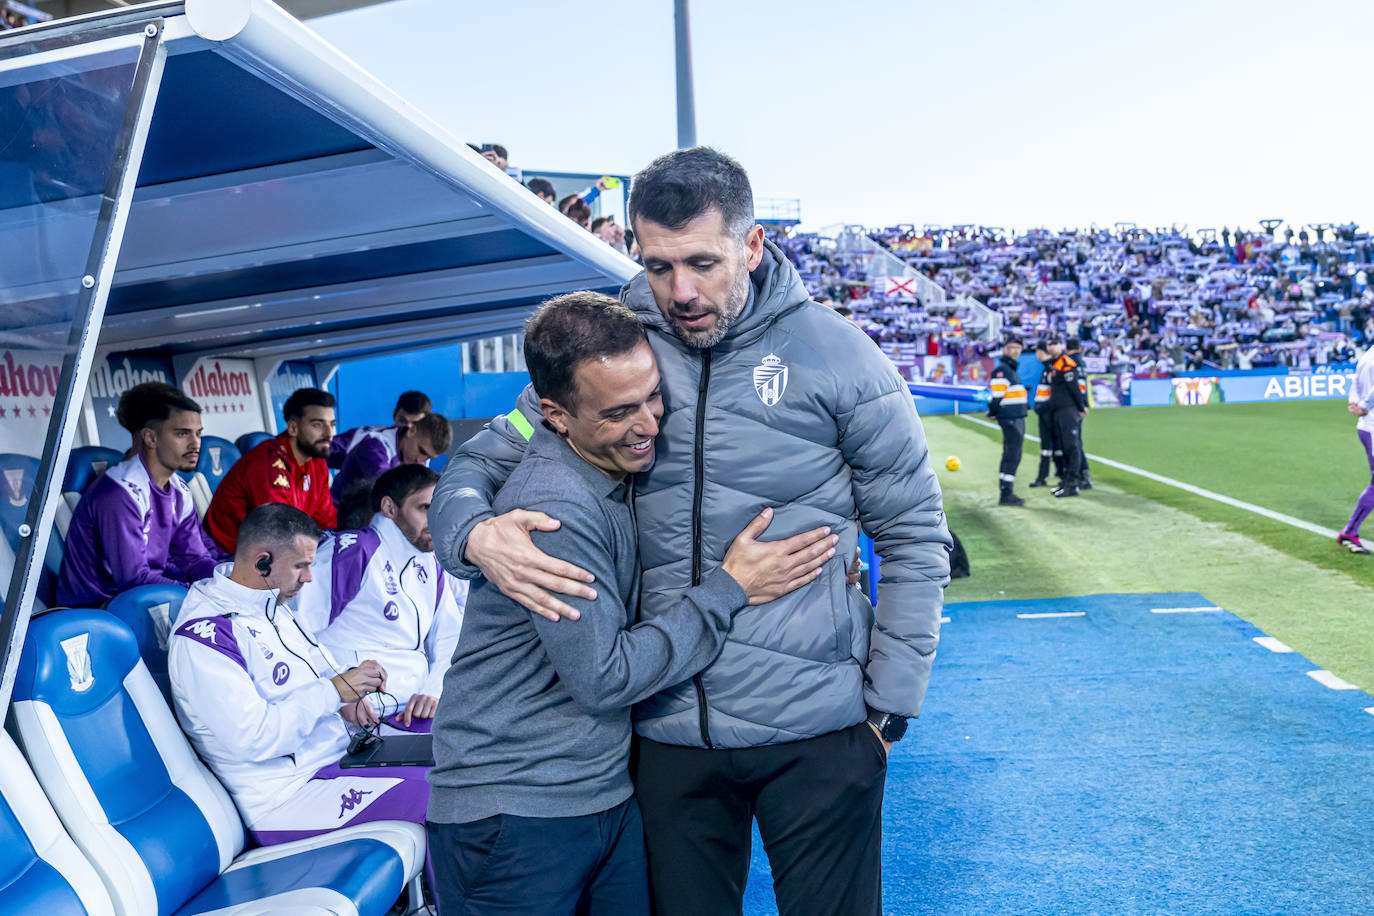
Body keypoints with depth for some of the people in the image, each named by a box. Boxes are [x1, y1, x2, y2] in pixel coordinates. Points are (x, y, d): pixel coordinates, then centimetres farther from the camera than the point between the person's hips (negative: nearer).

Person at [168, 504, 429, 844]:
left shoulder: (272, 605, 11)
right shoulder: (202, 637, -18)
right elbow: (253, 738, -25)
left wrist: (345, 702, 3)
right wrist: (334, 691, -19)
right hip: (285, 799, -10)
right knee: (441, 790, -22)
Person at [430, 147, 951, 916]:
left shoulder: (836, 354, -7)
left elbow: (914, 537, -1)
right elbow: (478, 464, 5)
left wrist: (890, 708, -3)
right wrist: (475, 535, -18)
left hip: (819, 734, -2)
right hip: (670, 730, 3)